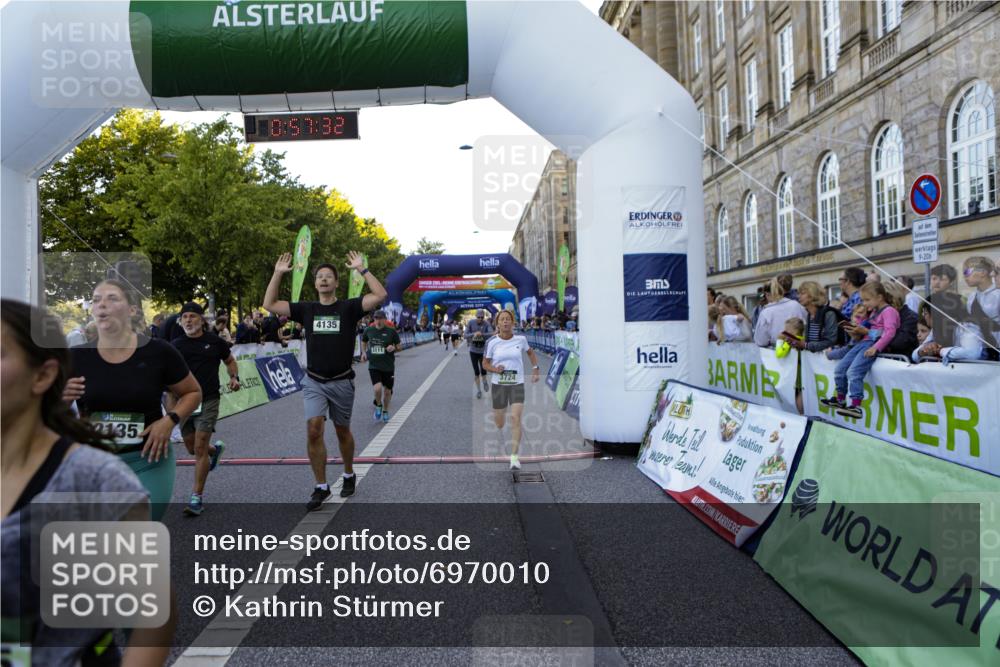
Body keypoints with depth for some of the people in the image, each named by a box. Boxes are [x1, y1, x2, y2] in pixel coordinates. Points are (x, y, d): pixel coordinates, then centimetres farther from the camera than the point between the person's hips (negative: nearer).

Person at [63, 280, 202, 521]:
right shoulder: (76, 356, -3)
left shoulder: (158, 352, -9)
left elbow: (193, 392, 4)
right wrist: (58, 397, -14)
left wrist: (170, 420, -12)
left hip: (147, 461, -2)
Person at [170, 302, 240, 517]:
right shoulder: (175, 345, 4)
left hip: (208, 401, -3)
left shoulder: (215, 342, 0)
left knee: (200, 447, -9)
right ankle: (215, 449, 48)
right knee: (191, 448, 13)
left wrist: (234, 377, -4)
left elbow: (230, 361, 14)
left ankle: (197, 497, -1)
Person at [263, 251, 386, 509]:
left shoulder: (348, 307, -3)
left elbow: (380, 295, -16)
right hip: (314, 381, 2)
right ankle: (321, 487, 2)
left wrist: (362, 269, -15)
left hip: (342, 381, -1)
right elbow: (269, 304, 3)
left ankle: (349, 475, 36)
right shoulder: (306, 309, 5)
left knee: (342, 431, 13)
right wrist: (278, 273, -2)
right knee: (313, 430, -11)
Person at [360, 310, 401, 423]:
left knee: (387, 391, 9)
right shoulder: (369, 330, 0)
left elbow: (398, 345, 5)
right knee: (377, 388, -20)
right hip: (373, 366, 0)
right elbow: (363, 341, 20)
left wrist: (394, 347, -16)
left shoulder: (391, 331, -5)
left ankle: (385, 411, 35)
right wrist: (364, 352, 5)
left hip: (388, 366, 0)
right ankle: (378, 405, 12)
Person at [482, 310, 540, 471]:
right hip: (499, 385, 1)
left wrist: (535, 369, 8)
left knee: (515, 418, -16)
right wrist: (495, 369, -17)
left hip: (517, 384, 0)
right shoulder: (492, 342, -5)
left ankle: (514, 456, -11)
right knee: (499, 421, 11)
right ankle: (500, 430, 51)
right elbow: (485, 364, 3)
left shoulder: (521, 339, -2)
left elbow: (530, 352, 18)